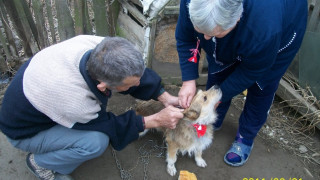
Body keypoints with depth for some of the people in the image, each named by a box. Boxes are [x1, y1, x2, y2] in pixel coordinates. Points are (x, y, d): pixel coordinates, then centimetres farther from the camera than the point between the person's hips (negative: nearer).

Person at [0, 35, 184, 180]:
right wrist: (156, 120, -21)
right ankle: (40, 162, 2)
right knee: (97, 141, -27)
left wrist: (165, 97, -16)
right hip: (24, 131, -7)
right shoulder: (73, 101, -42)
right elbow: (107, 127, -22)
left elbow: (136, 72, -11)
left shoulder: (98, 46, -29)